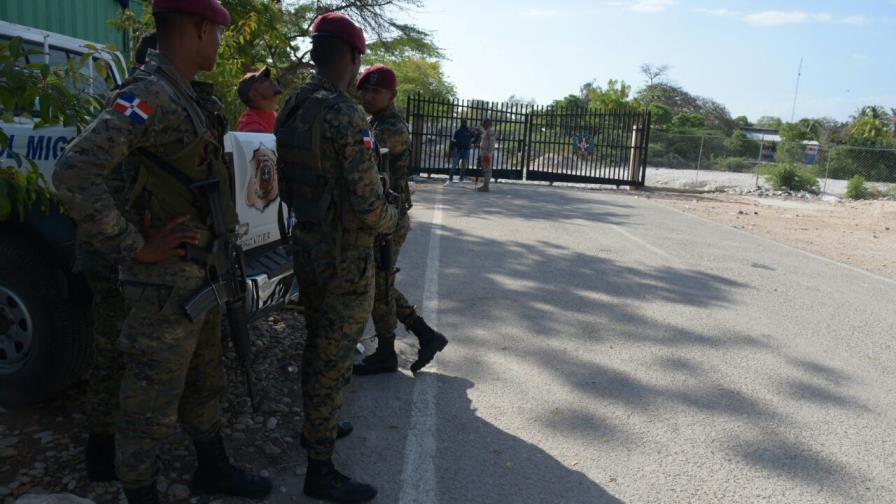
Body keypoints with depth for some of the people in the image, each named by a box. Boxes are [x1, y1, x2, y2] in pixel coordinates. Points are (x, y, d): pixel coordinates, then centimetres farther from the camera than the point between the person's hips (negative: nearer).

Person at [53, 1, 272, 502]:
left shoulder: (194, 97, 9)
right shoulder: (148, 95, -19)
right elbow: (75, 173, -29)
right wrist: (136, 247, -23)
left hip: (203, 273, 9)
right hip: (167, 280, -9)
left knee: (205, 383, 23)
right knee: (153, 405, 7)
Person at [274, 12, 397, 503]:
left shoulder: (289, 110, 6)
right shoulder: (345, 114, -21)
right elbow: (369, 208, -22)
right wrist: (393, 218, -2)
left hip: (305, 246, 8)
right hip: (344, 257, -8)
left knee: (317, 344, 23)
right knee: (333, 358, 2)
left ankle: (315, 425, 42)